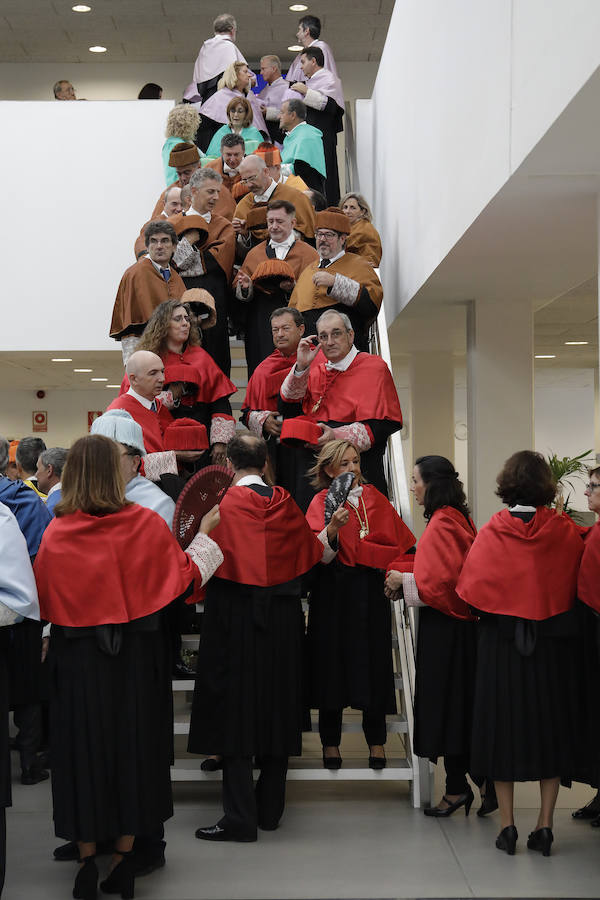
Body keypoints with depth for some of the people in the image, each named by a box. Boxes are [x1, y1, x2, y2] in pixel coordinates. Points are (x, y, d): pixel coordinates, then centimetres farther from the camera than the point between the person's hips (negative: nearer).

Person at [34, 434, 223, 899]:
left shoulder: (57, 533, -8)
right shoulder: (146, 523, -12)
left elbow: (45, 603, 1)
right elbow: (186, 577, -3)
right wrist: (205, 533, 8)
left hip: (77, 658, 0)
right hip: (136, 656, 0)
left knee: (83, 746, 11)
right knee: (132, 743, 13)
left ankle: (87, 860, 17)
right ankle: (125, 855, 21)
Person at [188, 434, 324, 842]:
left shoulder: (221, 504, -12)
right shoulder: (286, 503, 3)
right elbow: (312, 553, 16)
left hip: (235, 617, -5)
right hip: (282, 623, 5)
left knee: (235, 715, 1)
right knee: (276, 711, 13)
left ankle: (240, 817, 0)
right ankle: (270, 809, 22)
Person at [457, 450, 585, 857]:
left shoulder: (491, 532, -8)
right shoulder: (567, 531, -6)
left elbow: (469, 589, -6)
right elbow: (581, 586, 2)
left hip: (502, 640, 0)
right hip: (555, 643, 1)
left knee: (505, 723, 9)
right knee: (551, 725, 11)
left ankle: (507, 823, 12)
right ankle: (545, 823, 13)